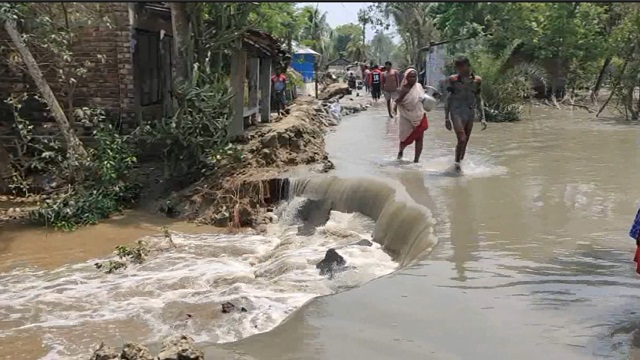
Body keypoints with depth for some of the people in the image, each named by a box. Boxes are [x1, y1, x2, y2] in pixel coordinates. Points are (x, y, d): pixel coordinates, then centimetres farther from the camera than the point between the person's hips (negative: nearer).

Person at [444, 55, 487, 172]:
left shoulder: (477, 80, 5)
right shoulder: (453, 79, -3)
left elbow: (478, 99, 13)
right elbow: (448, 99, 1)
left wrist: (482, 118, 9)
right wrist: (446, 118, -3)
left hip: (470, 113, 3)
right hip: (457, 112, -3)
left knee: (465, 142, 8)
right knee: (462, 139, -17)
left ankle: (461, 161, 24)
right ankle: (457, 163, 0)